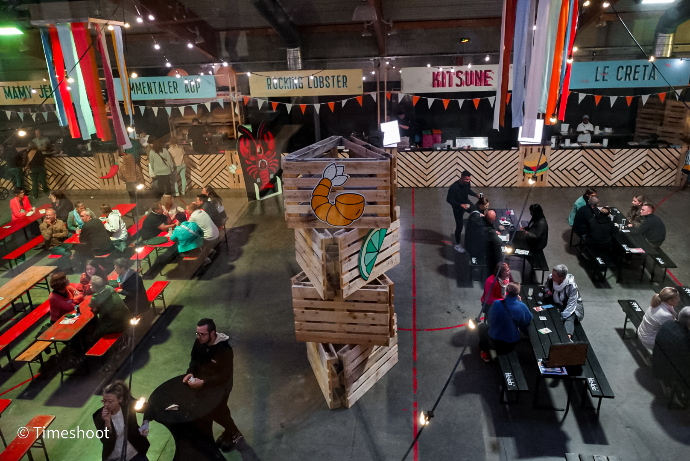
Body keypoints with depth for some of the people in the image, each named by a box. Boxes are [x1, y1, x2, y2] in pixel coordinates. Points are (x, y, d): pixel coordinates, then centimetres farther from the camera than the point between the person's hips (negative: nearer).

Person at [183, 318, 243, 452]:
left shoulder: (224, 350, -35)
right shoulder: (199, 342, -15)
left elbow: (225, 376, -31)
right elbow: (195, 359, 2)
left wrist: (203, 383, -37)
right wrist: (190, 372, -16)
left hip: (220, 387, -6)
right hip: (204, 383, 7)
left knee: (217, 413, 8)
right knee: (212, 411, 22)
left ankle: (235, 434, 34)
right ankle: (229, 431, 46)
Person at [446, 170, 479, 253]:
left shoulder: (467, 183, -13)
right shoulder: (453, 187, -33)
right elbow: (449, 200, -26)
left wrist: (476, 195, -7)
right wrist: (460, 205, -34)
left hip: (466, 202, 6)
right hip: (458, 207, -6)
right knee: (459, 226, 4)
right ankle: (457, 245, 22)